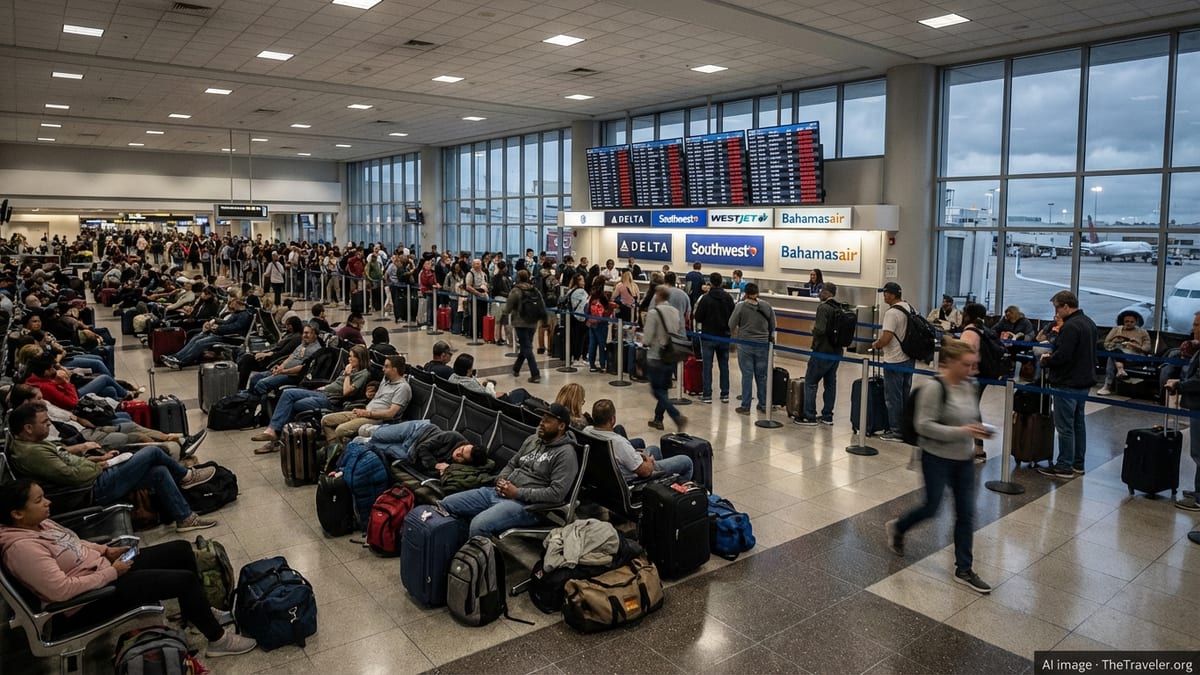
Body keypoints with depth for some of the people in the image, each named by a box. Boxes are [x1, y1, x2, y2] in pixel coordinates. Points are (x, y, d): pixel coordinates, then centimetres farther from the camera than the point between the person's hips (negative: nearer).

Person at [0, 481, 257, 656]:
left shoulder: (38, 523, 3)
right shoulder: (22, 547, -26)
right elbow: (61, 591, -31)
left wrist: (106, 550, 5)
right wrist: (111, 573, -23)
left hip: (104, 569, 10)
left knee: (181, 549, 9)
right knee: (185, 580, -17)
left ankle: (201, 612, 26)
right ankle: (217, 639, 1)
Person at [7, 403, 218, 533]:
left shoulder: (33, 443, 11)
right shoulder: (32, 453, -21)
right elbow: (71, 475, -23)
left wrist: (98, 458, 10)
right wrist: (100, 466, -8)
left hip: (96, 478, 10)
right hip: (97, 487, -10)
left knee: (159, 472, 0)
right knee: (152, 452, -10)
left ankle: (185, 518, 8)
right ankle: (185, 476, 13)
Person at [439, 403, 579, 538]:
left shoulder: (565, 454, -10)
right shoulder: (532, 440, 14)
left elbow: (557, 494, -18)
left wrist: (517, 492, -16)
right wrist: (500, 481, 1)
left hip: (525, 504, -8)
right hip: (499, 492, 8)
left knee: (479, 525, -32)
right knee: (446, 504, -1)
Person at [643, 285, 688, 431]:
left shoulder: (653, 313, -16)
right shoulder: (676, 312, 3)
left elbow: (647, 339, -17)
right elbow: (681, 334, 10)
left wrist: (643, 339, 5)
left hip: (656, 358, -6)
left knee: (657, 390, 1)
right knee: (663, 389, 18)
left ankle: (677, 416, -13)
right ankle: (658, 419, 26)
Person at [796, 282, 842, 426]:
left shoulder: (823, 308, -16)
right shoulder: (840, 308, 9)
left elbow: (820, 330, -26)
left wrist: (814, 327, -7)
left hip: (823, 352, -8)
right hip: (836, 352, 8)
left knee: (810, 382, 2)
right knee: (830, 383, 13)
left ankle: (809, 416, 3)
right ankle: (827, 416, 19)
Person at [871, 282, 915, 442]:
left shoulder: (892, 312, -19)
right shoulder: (911, 308, 7)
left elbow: (886, 338, -24)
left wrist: (876, 344, -4)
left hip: (894, 361, -8)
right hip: (909, 358, 8)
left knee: (893, 397, 1)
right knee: (905, 395, 16)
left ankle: (896, 431, 7)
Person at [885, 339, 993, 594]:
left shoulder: (968, 387, 3)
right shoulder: (934, 387, -19)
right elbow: (923, 425, -21)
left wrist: (978, 430, -5)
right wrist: (961, 431, -26)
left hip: (964, 459, 7)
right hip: (937, 458, -6)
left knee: (966, 512, 8)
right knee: (932, 507, 5)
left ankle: (964, 569, 20)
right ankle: (897, 528, 36)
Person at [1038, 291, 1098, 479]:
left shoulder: (1071, 326, -21)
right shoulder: (1088, 323, 12)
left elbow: (1062, 356, -26)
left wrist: (1046, 360, -6)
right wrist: (1051, 356, 15)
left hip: (1067, 384, -10)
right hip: (1084, 382, 10)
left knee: (1065, 426, -3)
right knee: (1078, 423, 17)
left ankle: (1064, 466, 3)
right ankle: (1078, 463, 25)